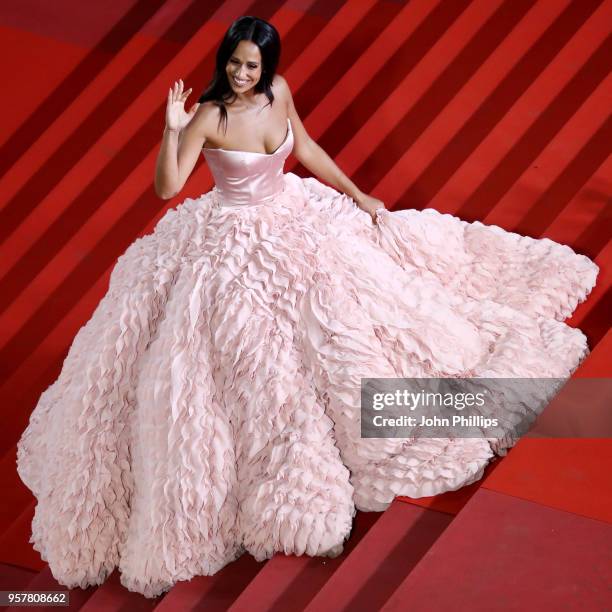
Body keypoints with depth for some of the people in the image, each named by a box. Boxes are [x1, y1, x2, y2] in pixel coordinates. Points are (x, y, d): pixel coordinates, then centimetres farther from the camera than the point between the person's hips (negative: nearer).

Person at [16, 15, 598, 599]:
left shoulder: (278, 91, -6)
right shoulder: (208, 116, -21)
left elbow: (305, 147, 10)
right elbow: (166, 188, -26)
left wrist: (355, 192, 12)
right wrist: (173, 130, -40)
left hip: (293, 216, 6)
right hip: (233, 241, -6)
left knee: (338, 317, 13)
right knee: (246, 360, -2)